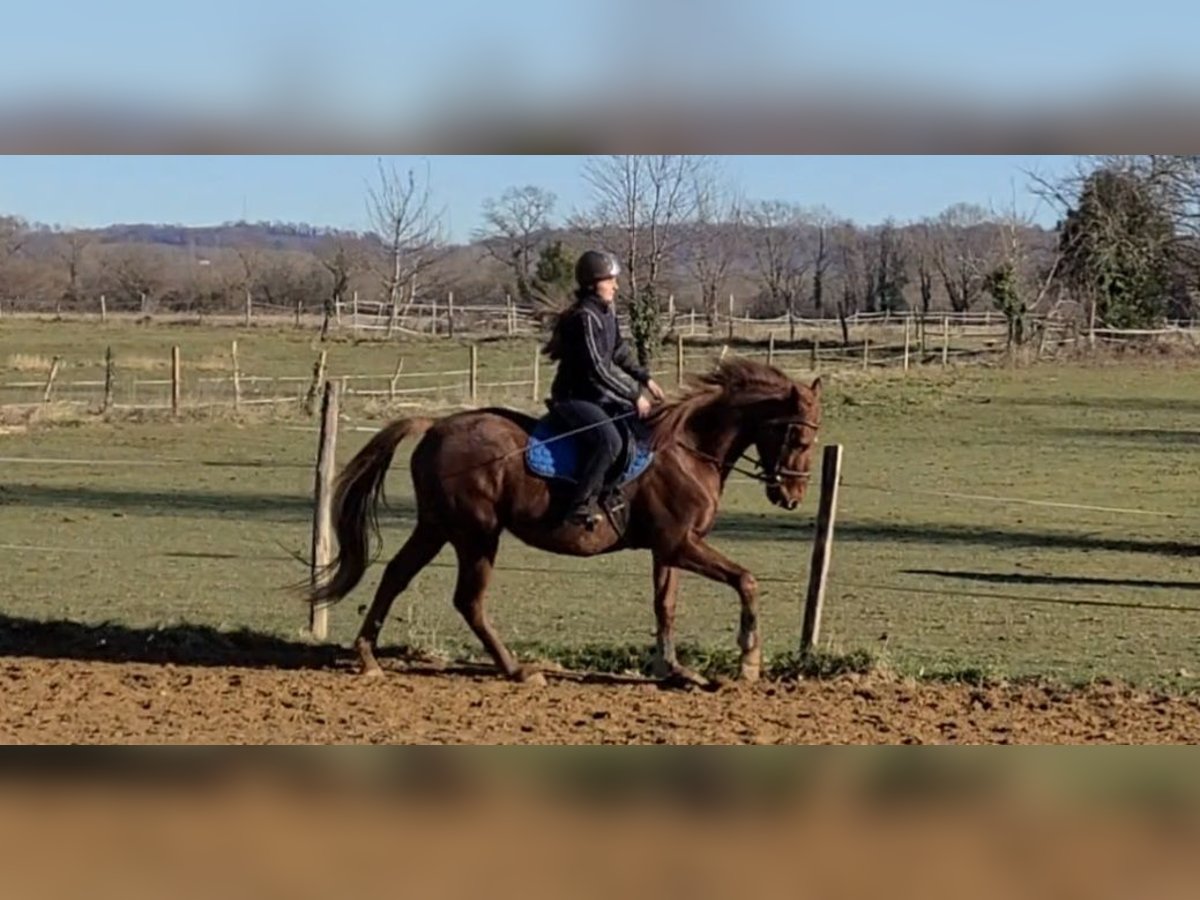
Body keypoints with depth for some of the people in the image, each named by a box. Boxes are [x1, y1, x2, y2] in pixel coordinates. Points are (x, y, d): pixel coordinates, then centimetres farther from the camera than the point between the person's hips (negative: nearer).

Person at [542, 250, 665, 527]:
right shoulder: (584, 317, -21)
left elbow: (620, 352, 20)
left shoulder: (607, 311, 9)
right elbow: (599, 369, -25)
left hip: (599, 394, 10)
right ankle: (581, 506, -24)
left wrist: (645, 379, 8)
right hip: (574, 397, -10)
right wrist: (634, 394, -21)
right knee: (608, 440, -32)